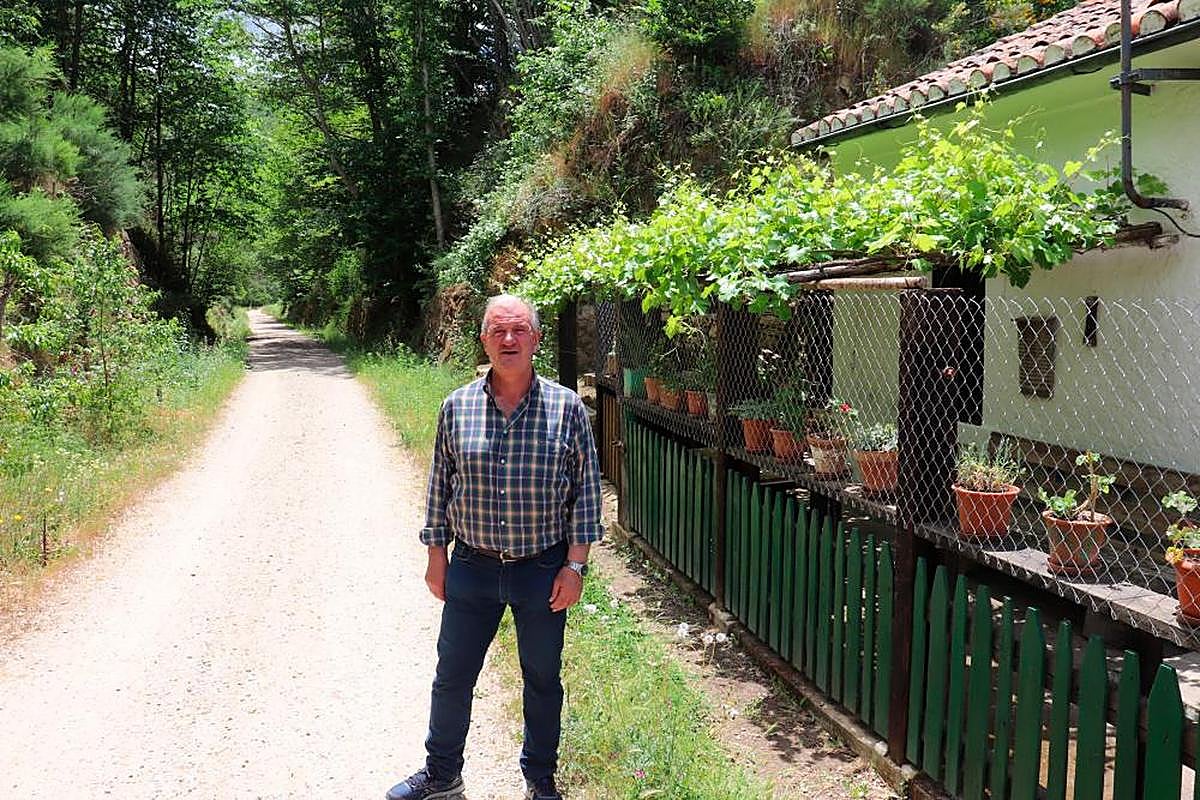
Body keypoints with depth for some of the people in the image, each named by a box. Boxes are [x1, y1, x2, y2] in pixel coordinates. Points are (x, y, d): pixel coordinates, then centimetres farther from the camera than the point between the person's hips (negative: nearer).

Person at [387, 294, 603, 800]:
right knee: (452, 677, 12)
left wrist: (575, 566, -6)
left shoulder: (567, 407, -6)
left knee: (543, 681, 14)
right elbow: (440, 487, 6)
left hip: (544, 570, -1)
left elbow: (586, 490, -3)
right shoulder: (457, 407, -1)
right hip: (472, 568, 1)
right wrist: (436, 556, 5)